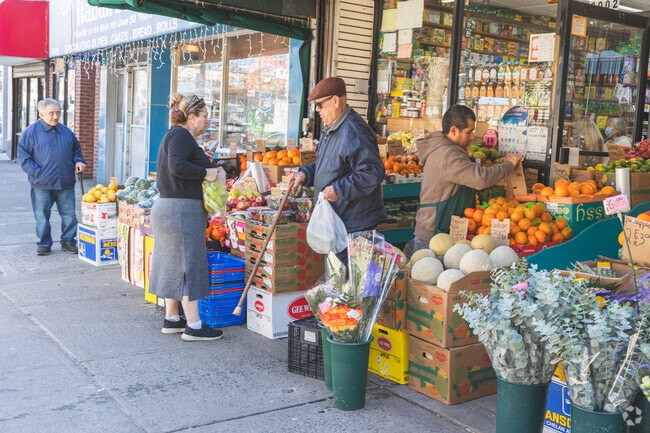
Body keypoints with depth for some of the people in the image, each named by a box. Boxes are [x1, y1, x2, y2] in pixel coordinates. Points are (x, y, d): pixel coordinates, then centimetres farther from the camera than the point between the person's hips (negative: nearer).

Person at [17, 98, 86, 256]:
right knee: (42, 216, 4)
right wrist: (36, 172, -12)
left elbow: (76, 150, 24)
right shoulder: (31, 131, -2)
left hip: (66, 183, 3)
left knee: (69, 215, 5)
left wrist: (78, 161, 2)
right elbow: (23, 155, -3)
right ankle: (44, 244, 17)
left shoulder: (66, 131, 12)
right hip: (42, 184, -3)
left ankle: (68, 241, 19)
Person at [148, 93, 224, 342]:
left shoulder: (175, 135, 20)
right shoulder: (181, 135, -12)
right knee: (188, 263, -7)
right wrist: (206, 172, -17)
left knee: (173, 263, 14)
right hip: (181, 209, -11)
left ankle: (172, 319, 22)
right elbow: (177, 166, -25)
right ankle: (193, 326, -2)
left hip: (168, 207, 11)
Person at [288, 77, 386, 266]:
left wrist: (339, 189, -26)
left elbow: (373, 173, -26)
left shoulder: (354, 132, -20)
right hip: (335, 220, 10)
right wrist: (305, 174, 7)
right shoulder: (330, 129, 14)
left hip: (354, 224, -10)